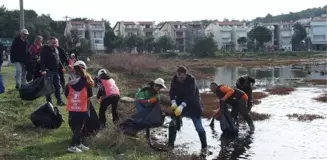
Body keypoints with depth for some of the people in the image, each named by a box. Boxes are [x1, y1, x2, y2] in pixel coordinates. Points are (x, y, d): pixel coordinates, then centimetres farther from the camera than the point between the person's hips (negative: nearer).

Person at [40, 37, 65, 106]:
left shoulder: (56, 50, 16)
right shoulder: (44, 49, -7)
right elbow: (42, 60, -14)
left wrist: (61, 67, 17)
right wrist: (43, 70, -22)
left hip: (56, 71, 7)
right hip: (48, 71, -7)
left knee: (57, 86, 9)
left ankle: (59, 101, 16)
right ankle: (49, 102, 6)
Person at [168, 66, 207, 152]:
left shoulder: (191, 80, -25)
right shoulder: (175, 79, -11)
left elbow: (191, 95, -34)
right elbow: (172, 92, -10)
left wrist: (181, 106, -44)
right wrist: (173, 102, -30)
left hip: (193, 105, -4)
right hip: (179, 104, 4)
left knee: (199, 127, -3)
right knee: (173, 123, 0)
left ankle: (204, 146, 12)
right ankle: (170, 144, 12)